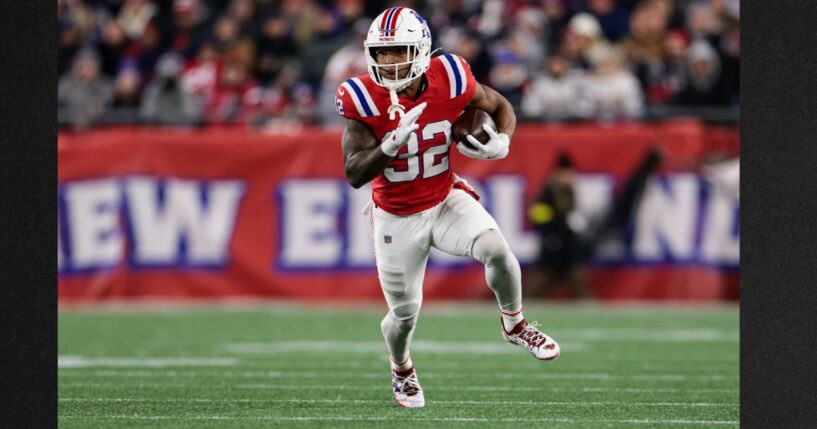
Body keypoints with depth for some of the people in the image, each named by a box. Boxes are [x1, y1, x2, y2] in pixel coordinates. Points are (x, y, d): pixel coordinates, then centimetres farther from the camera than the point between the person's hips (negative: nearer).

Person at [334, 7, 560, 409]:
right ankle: (401, 369, 44)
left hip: (446, 200, 1)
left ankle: (514, 324, 2)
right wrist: (392, 145, -43)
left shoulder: (449, 80, -16)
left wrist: (501, 143, -19)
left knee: (496, 249, -27)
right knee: (405, 313, 8)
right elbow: (354, 174, -26)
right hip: (397, 217, -1)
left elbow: (500, 107, 3)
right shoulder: (363, 99, -21)